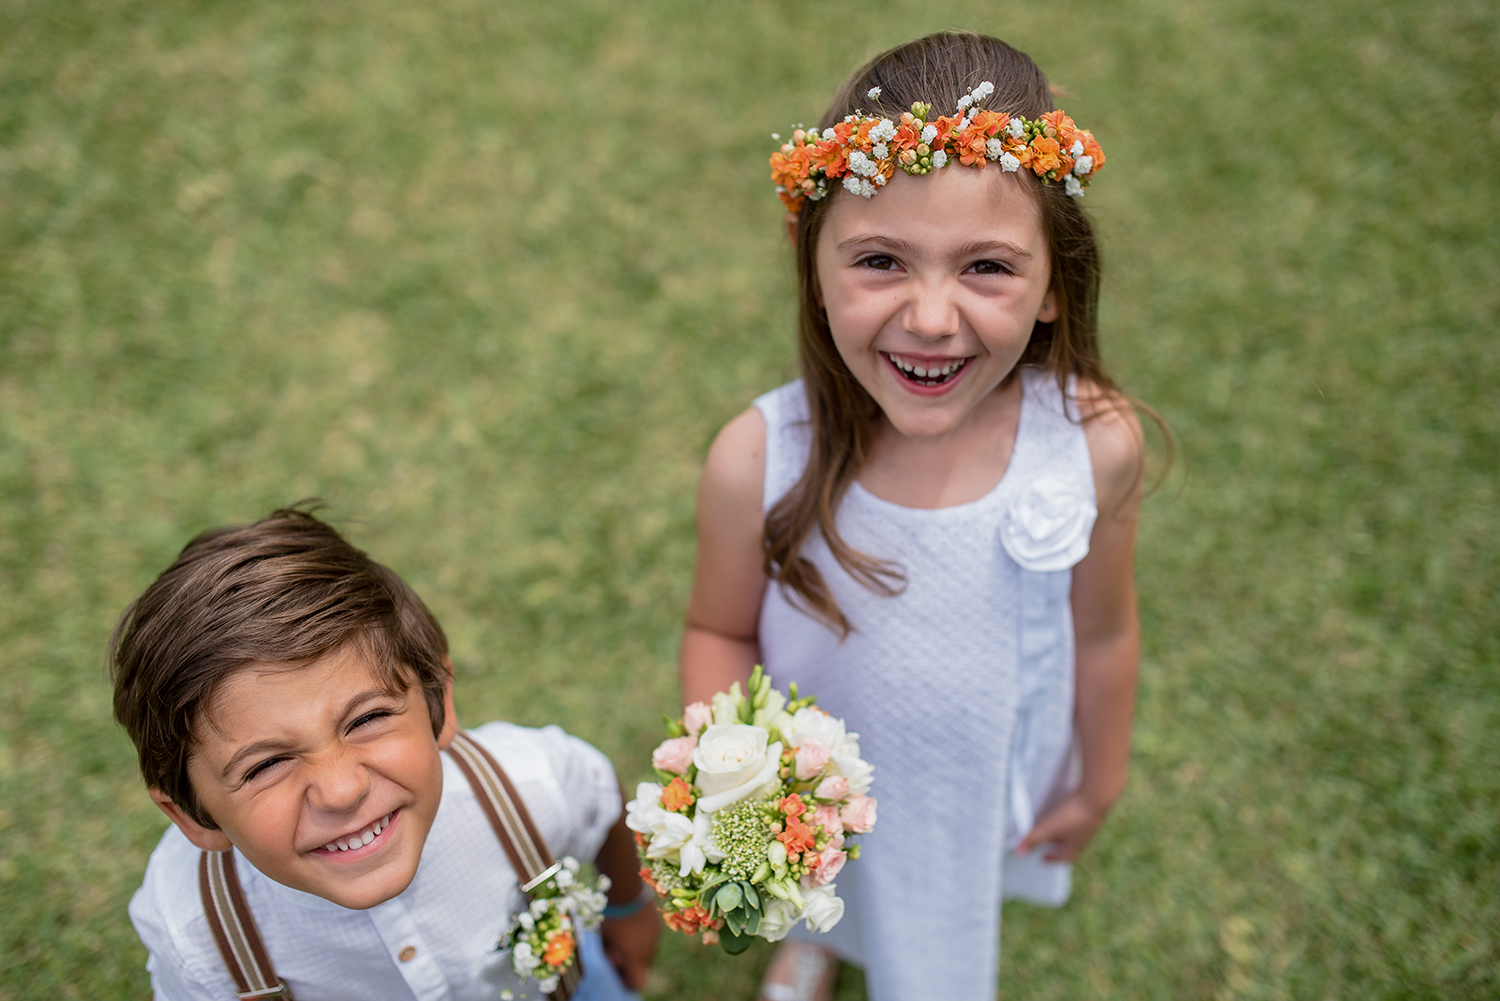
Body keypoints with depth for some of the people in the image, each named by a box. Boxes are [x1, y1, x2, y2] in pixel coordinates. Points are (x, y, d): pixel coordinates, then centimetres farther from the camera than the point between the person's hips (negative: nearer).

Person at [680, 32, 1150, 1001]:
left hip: (986, 788, 1)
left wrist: (1101, 782, 4)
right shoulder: (757, 464, -33)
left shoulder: (1098, 445, -30)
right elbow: (722, 632, -13)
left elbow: (1102, 633, -11)